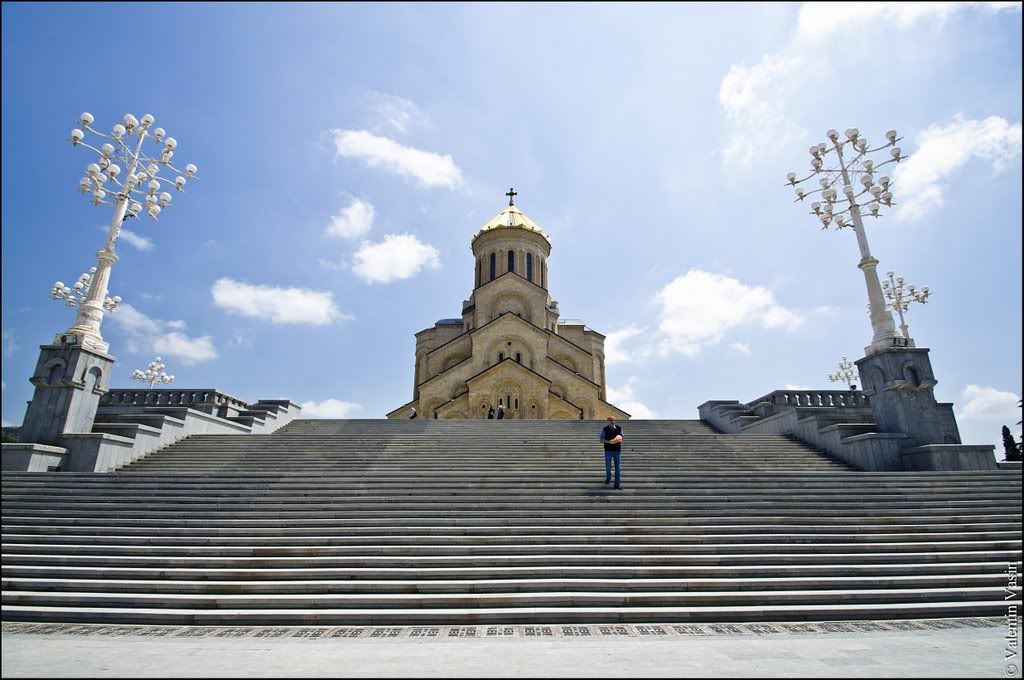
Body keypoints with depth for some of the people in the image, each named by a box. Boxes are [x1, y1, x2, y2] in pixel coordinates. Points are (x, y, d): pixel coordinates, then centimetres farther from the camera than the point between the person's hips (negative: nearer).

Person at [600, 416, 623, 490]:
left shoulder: (619, 428, 4)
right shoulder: (605, 429, -3)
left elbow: (621, 438, 13)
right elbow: (601, 440, -2)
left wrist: (620, 439, -11)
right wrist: (609, 441, -19)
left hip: (617, 450, 1)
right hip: (608, 450, -1)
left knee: (618, 467, -2)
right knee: (608, 466, 12)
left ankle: (617, 484, 4)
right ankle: (608, 478, 39)